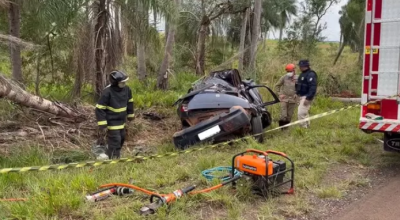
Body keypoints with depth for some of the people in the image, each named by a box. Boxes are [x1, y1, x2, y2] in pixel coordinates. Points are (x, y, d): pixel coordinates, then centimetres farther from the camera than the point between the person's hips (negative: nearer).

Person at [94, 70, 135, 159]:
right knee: (115, 142, -8)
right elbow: (99, 109, -21)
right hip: (111, 122, -7)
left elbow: (129, 102, 12)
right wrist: (102, 125, -21)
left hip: (122, 121, 8)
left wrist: (130, 116, 19)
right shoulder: (107, 92, -26)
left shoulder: (126, 89, -7)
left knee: (121, 139, 19)